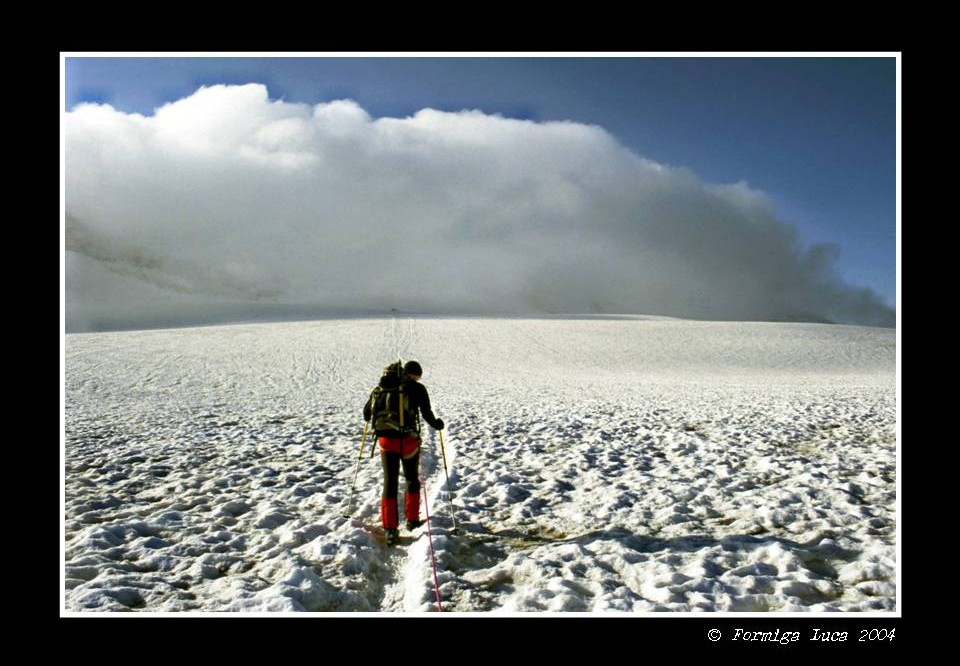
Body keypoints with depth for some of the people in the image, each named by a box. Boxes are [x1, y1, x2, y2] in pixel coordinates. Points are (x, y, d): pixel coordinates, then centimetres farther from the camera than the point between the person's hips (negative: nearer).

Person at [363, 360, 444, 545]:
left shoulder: (381, 387, 11)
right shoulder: (417, 388, -1)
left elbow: (366, 412, 15)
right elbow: (427, 414, -4)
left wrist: (372, 419, 37)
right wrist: (437, 424, 16)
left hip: (385, 439, 3)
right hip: (408, 439, -2)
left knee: (390, 482, 6)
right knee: (412, 479, 20)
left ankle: (390, 529, 0)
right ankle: (412, 519, 26)